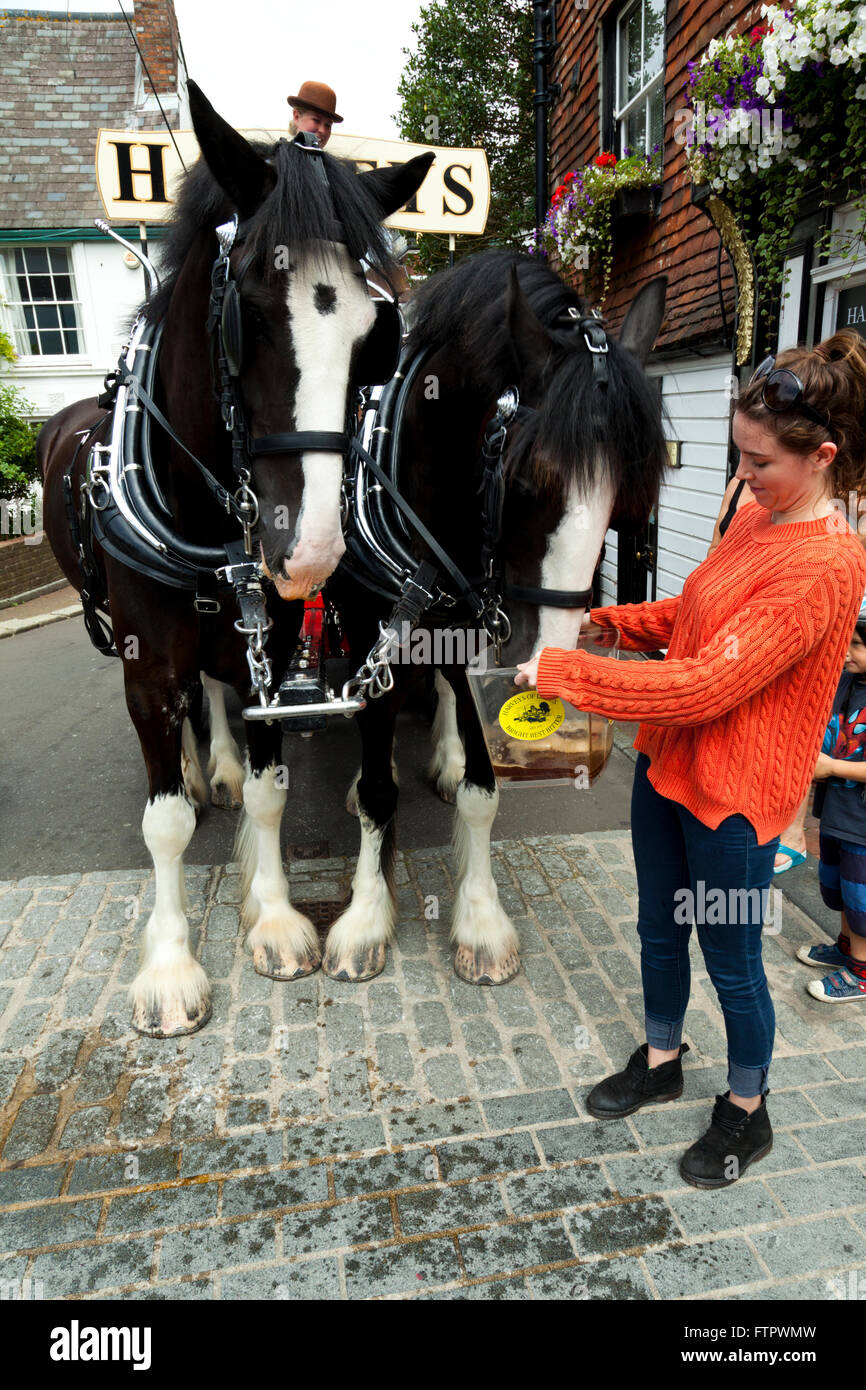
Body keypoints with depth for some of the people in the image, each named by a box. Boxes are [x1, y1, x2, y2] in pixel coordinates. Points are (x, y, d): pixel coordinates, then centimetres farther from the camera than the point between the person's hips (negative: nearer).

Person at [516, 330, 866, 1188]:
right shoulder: (754, 518, 3)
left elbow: (704, 686, -30)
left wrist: (559, 671, -24)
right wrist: (606, 621, 0)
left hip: (734, 795, -8)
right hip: (666, 763, 8)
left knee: (730, 958, 13)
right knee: (658, 929, 22)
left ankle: (746, 1113, 41)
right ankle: (660, 1060, 48)